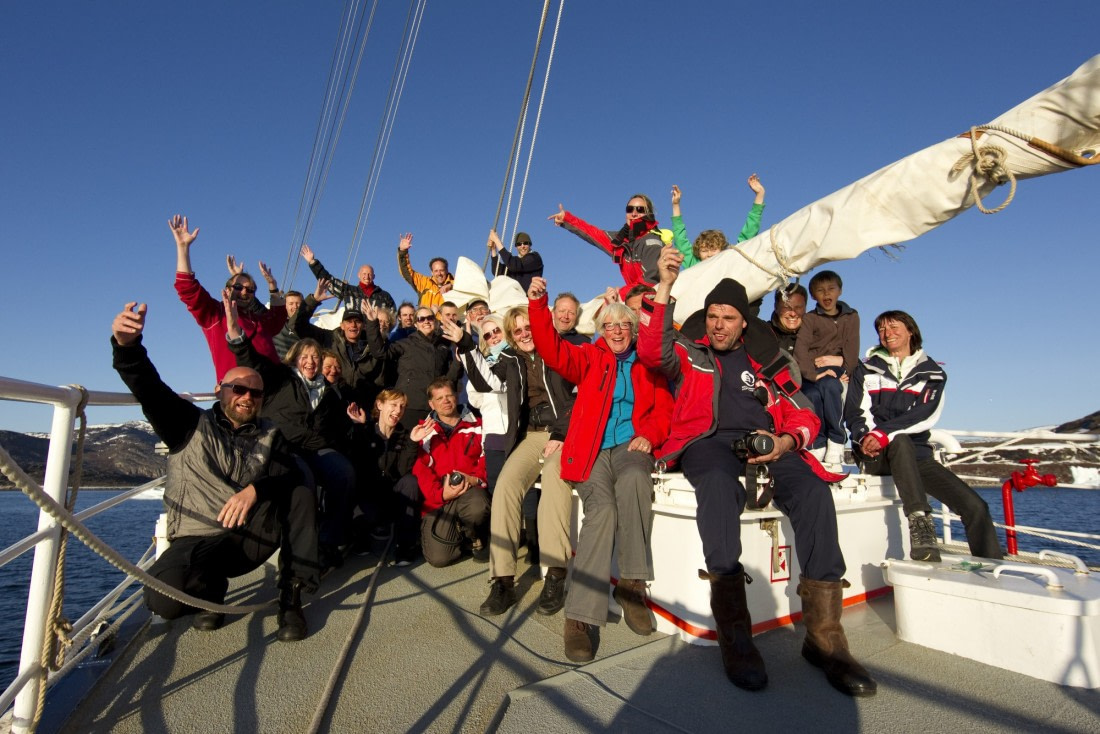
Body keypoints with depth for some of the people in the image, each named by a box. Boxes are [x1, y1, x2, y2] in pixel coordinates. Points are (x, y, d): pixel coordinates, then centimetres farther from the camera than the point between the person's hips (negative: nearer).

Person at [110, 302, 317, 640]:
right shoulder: (190, 424, 6)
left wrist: (255, 489, -27)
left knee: (300, 494, -24)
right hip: (197, 540, -1)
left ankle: (292, 594, -18)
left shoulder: (270, 435, 10)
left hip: (252, 535, 1)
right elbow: (149, 389, -11)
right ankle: (210, 589, 7)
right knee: (164, 598, -31)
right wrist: (127, 346, -30)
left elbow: (291, 478, -6)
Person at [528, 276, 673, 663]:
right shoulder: (590, 358, 16)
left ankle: (631, 583, -21)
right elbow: (554, 351, 0)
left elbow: (665, 408, 13)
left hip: (631, 446, 1)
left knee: (634, 479, -36)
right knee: (601, 508, -29)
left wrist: (649, 434, -7)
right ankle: (581, 615, -24)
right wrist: (538, 305, -13)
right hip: (592, 450, 0)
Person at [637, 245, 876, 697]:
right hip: (708, 440, -2)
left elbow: (804, 415, 19)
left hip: (765, 443, 3)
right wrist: (665, 287, -9)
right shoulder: (688, 354, 21)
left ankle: (824, 633, -23)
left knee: (812, 489, -28)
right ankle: (734, 633, -34)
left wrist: (786, 441, -5)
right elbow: (652, 351, -2)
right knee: (719, 484, -37)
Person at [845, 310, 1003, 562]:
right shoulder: (866, 370, 12)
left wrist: (884, 433, -22)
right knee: (901, 441, -37)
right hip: (874, 455, -2)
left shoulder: (932, 373, 13)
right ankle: (920, 522, -43)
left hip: (916, 453, 3)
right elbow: (854, 413, 2)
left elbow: (925, 416, -6)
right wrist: (866, 437, -21)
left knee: (975, 506, -12)